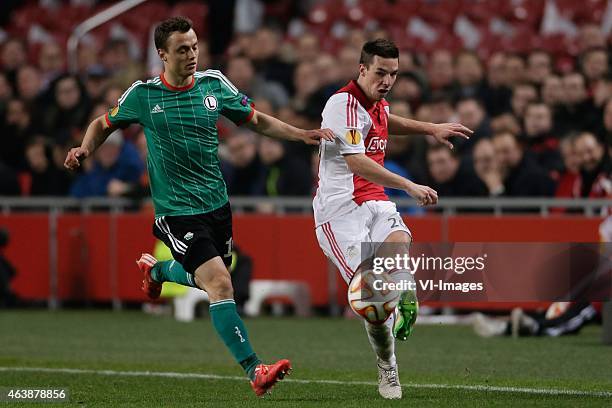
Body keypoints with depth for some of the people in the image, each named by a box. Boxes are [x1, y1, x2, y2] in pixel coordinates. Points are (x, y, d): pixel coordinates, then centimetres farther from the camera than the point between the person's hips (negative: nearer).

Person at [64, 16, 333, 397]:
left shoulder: (214, 84, 1)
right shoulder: (143, 95, -7)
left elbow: (256, 120, 13)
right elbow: (104, 125, 9)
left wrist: (301, 134, 1)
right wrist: (85, 149, -11)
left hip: (216, 202, 5)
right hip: (176, 209, -5)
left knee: (209, 278, 19)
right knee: (220, 284, -18)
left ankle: (155, 267, 50)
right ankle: (255, 370, -18)